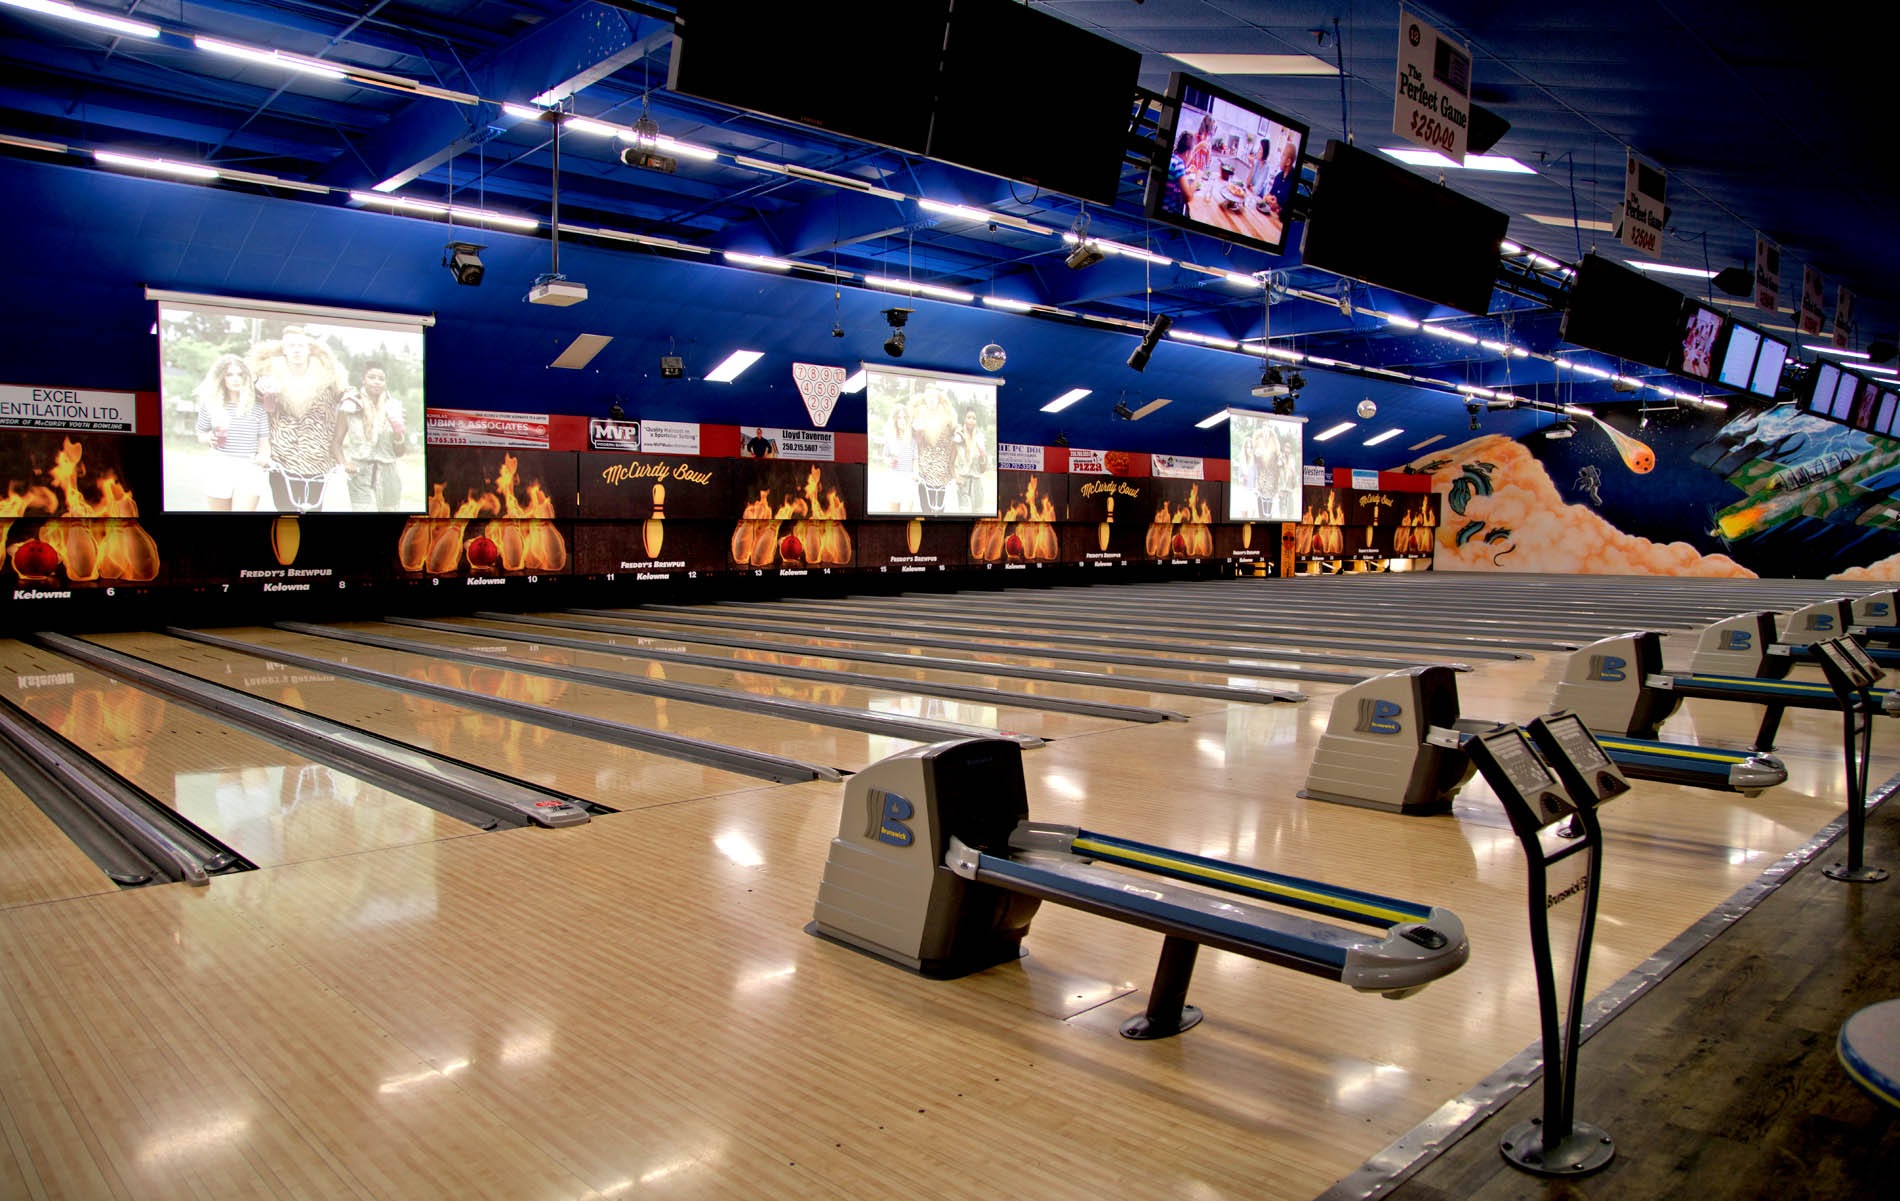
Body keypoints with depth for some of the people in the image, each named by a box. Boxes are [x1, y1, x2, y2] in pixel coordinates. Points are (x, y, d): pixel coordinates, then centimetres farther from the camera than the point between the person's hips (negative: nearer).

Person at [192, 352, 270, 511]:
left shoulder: (258, 407, 1)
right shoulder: (210, 404, 4)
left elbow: (264, 441, 5)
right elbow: (201, 434, 18)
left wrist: (264, 456, -16)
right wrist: (209, 439, -5)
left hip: (249, 470, -2)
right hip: (219, 469, 2)